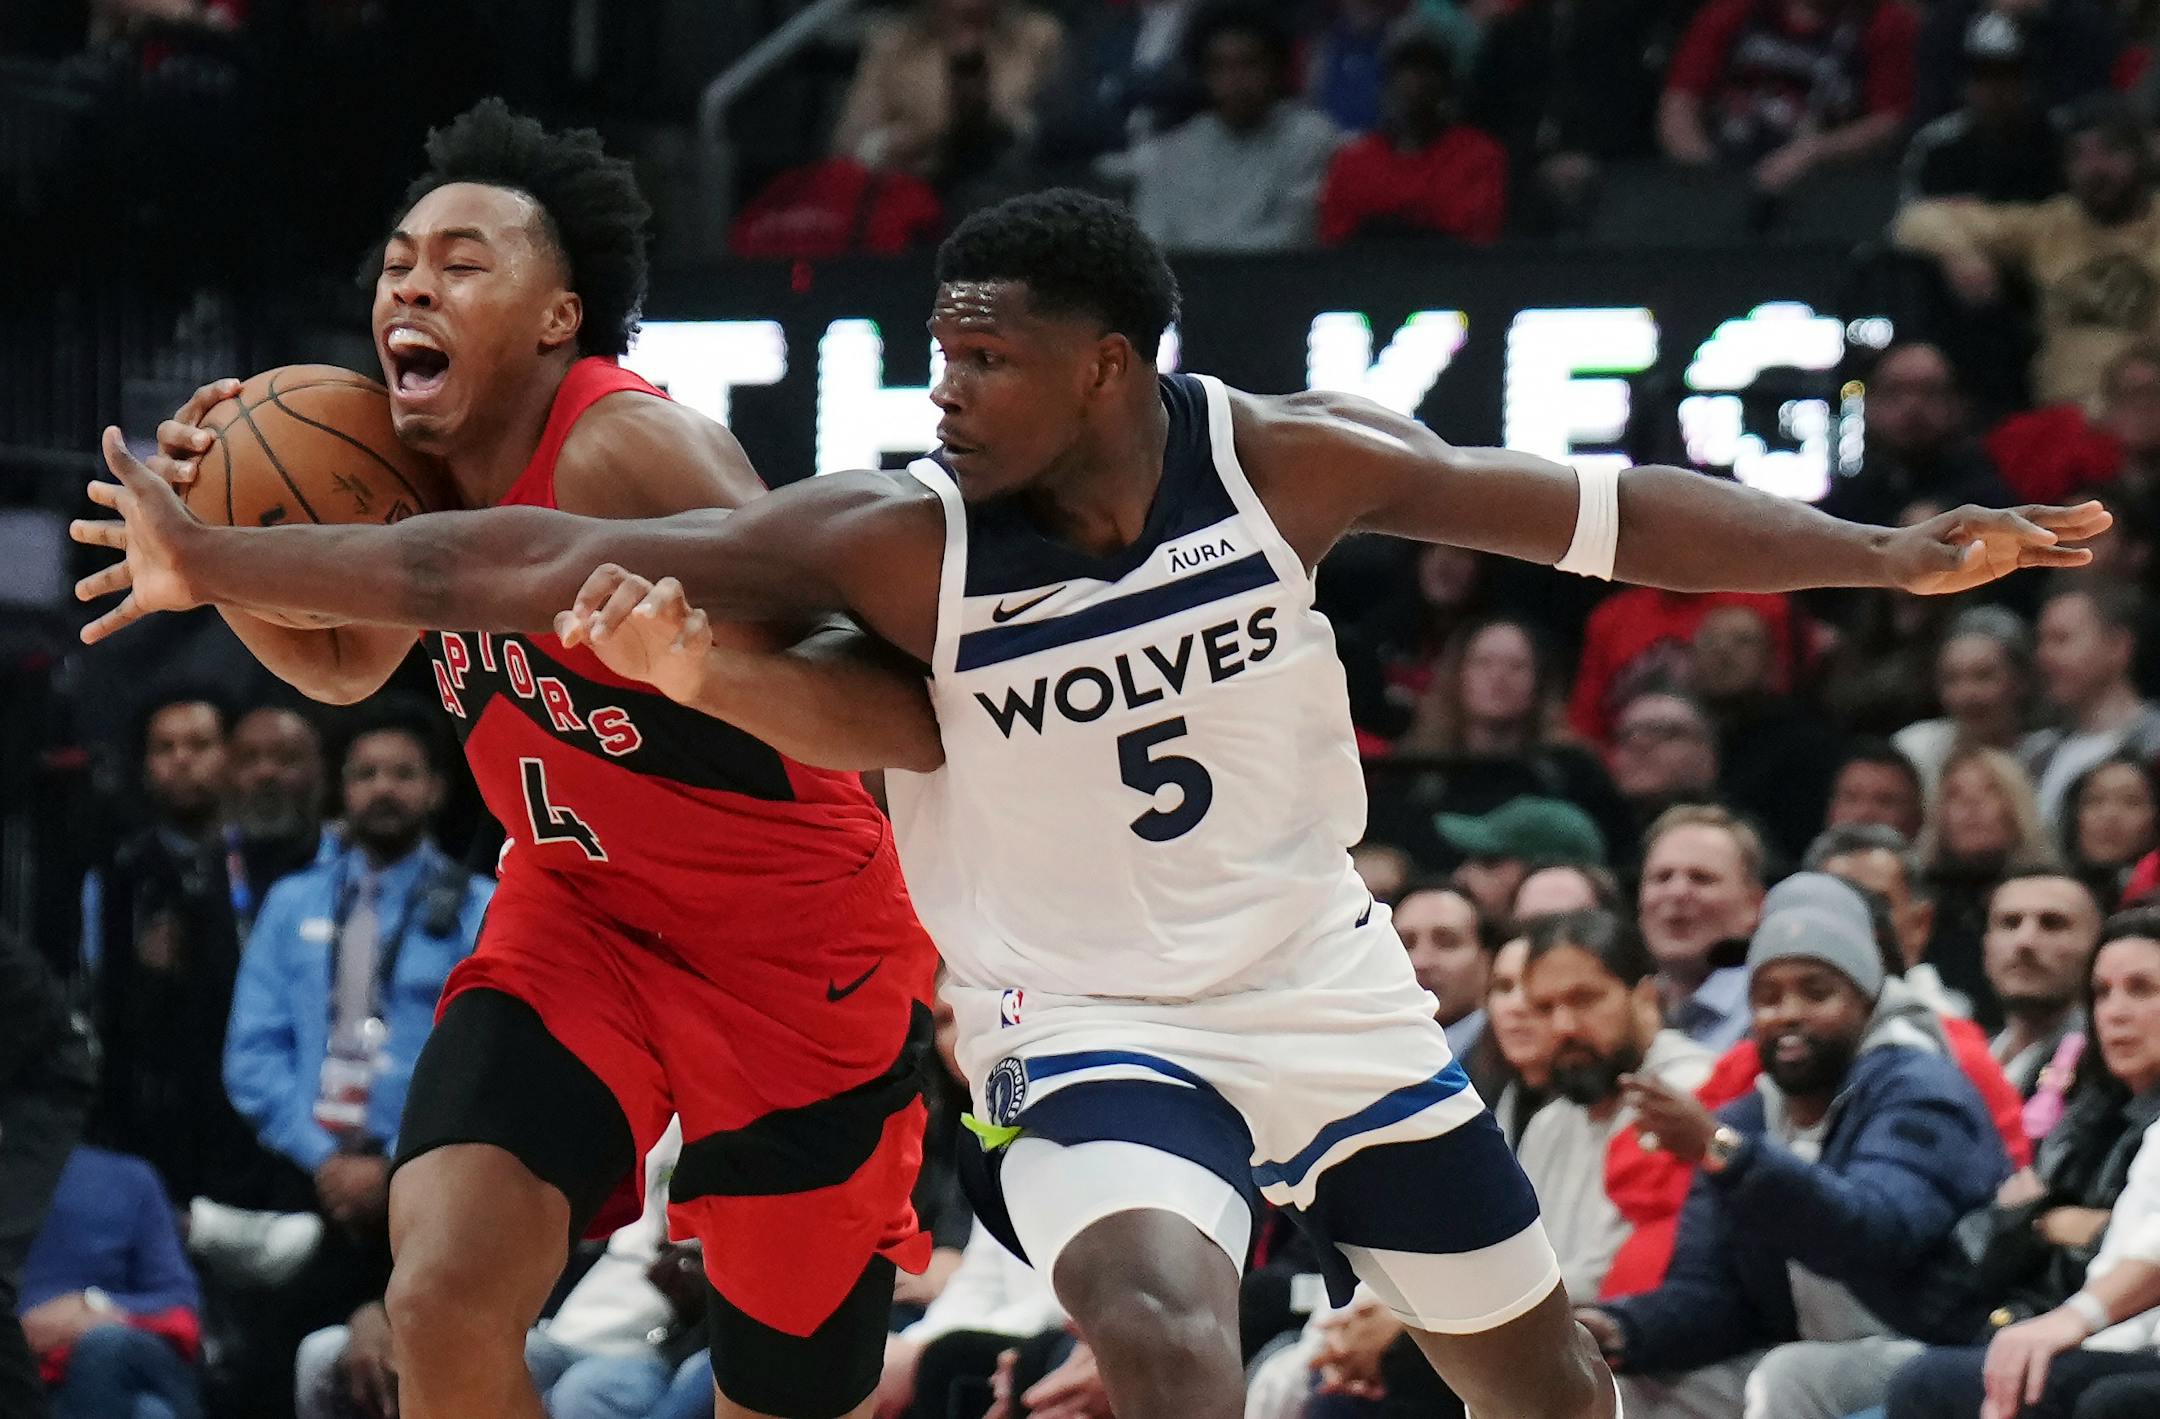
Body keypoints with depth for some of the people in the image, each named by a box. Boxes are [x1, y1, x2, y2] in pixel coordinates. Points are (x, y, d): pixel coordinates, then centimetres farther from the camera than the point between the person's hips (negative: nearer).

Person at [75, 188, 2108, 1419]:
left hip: (1331, 990, 3)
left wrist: (1890, 555, -18)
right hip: (1095, 1031, -3)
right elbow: (534, 561, -23)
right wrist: (211, 564, -29)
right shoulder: (899, 540, -19)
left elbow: (1598, 513, -10)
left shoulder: (1281, 461, -15)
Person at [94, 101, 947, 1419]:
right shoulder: (416, 464, -5)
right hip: (580, 906, 5)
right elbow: (348, 662, 18)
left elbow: (914, 725, -33)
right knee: (445, 1306, -17)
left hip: (795, 939, -5)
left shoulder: (628, 450, -27)